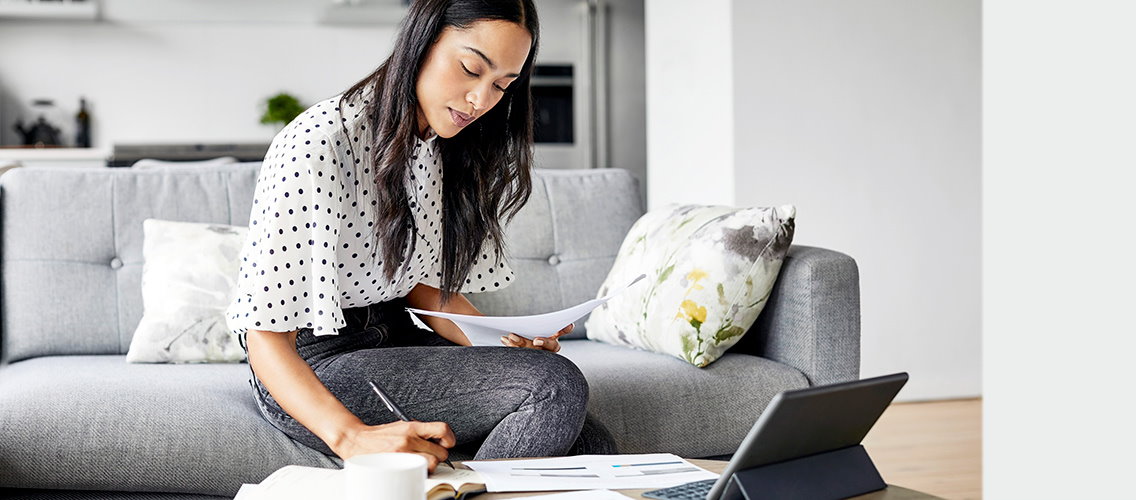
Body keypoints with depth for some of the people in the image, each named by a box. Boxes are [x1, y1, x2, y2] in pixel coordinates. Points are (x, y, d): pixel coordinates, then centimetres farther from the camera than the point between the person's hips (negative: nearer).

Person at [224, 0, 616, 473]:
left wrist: (505, 343, -7)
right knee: (557, 387, -24)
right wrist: (352, 437, -41)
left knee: (590, 447, -11)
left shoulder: (441, 148, 5)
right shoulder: (315, 146, -22)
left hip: (395, 338, 8)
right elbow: (266, 337, -26)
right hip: (310, 370, -8)